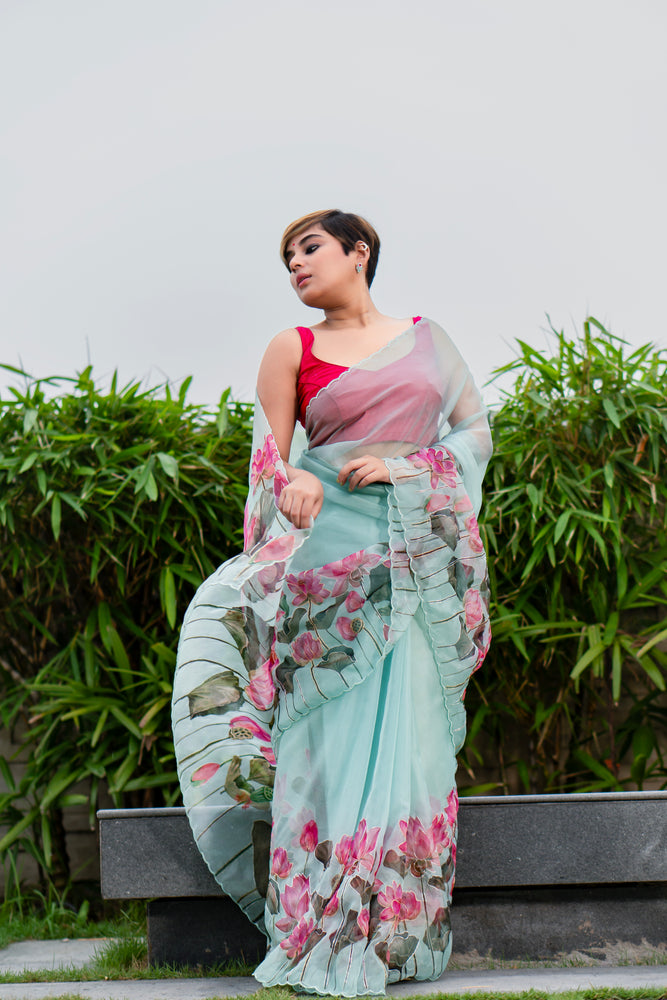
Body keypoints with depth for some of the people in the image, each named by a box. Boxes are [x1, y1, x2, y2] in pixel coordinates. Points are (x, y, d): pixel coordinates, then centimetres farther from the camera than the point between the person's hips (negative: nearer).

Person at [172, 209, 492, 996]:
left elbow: (477, 431, 10)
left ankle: (396, 932, 5)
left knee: (404, 729, -3)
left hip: (422, 559, 1)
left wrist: (404, 465, -5)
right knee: (332, 724, -7)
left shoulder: (427, 338, 14)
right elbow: (268, 454, 3)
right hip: (330, 544, -1)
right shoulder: (291, 350, 10)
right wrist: (291, 483, -18)